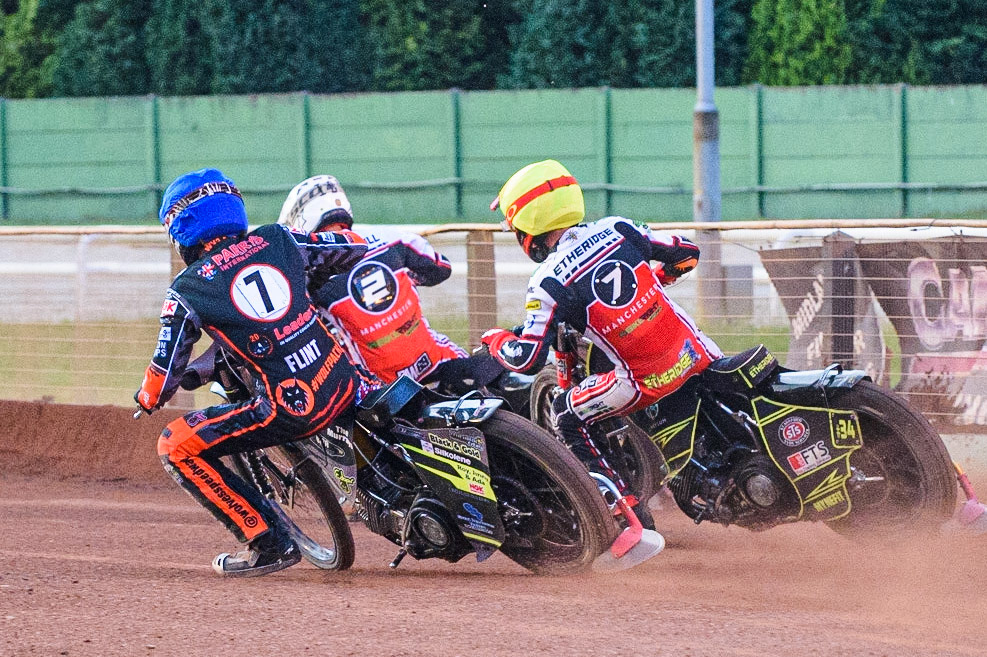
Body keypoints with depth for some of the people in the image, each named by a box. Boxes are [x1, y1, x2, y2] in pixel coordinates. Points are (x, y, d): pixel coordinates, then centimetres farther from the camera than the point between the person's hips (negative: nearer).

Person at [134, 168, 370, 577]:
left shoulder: (188, 290, -3)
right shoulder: (276, 240, 7)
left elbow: (165, 375, 3)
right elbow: (355, 249, 19)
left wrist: (147, 399, 26)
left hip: (289, 409, -6)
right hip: (343, 388, 6)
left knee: (176, 447, 4)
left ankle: (268, 543, 1)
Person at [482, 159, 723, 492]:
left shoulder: (548, 282, -11)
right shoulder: (618, 229, 2)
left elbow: (528, 359, -14)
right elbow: (687, 254, 11)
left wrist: (495, 339, 8)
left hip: (646, 383, -5)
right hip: (697, 352, 5)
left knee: (566, 413, 12)